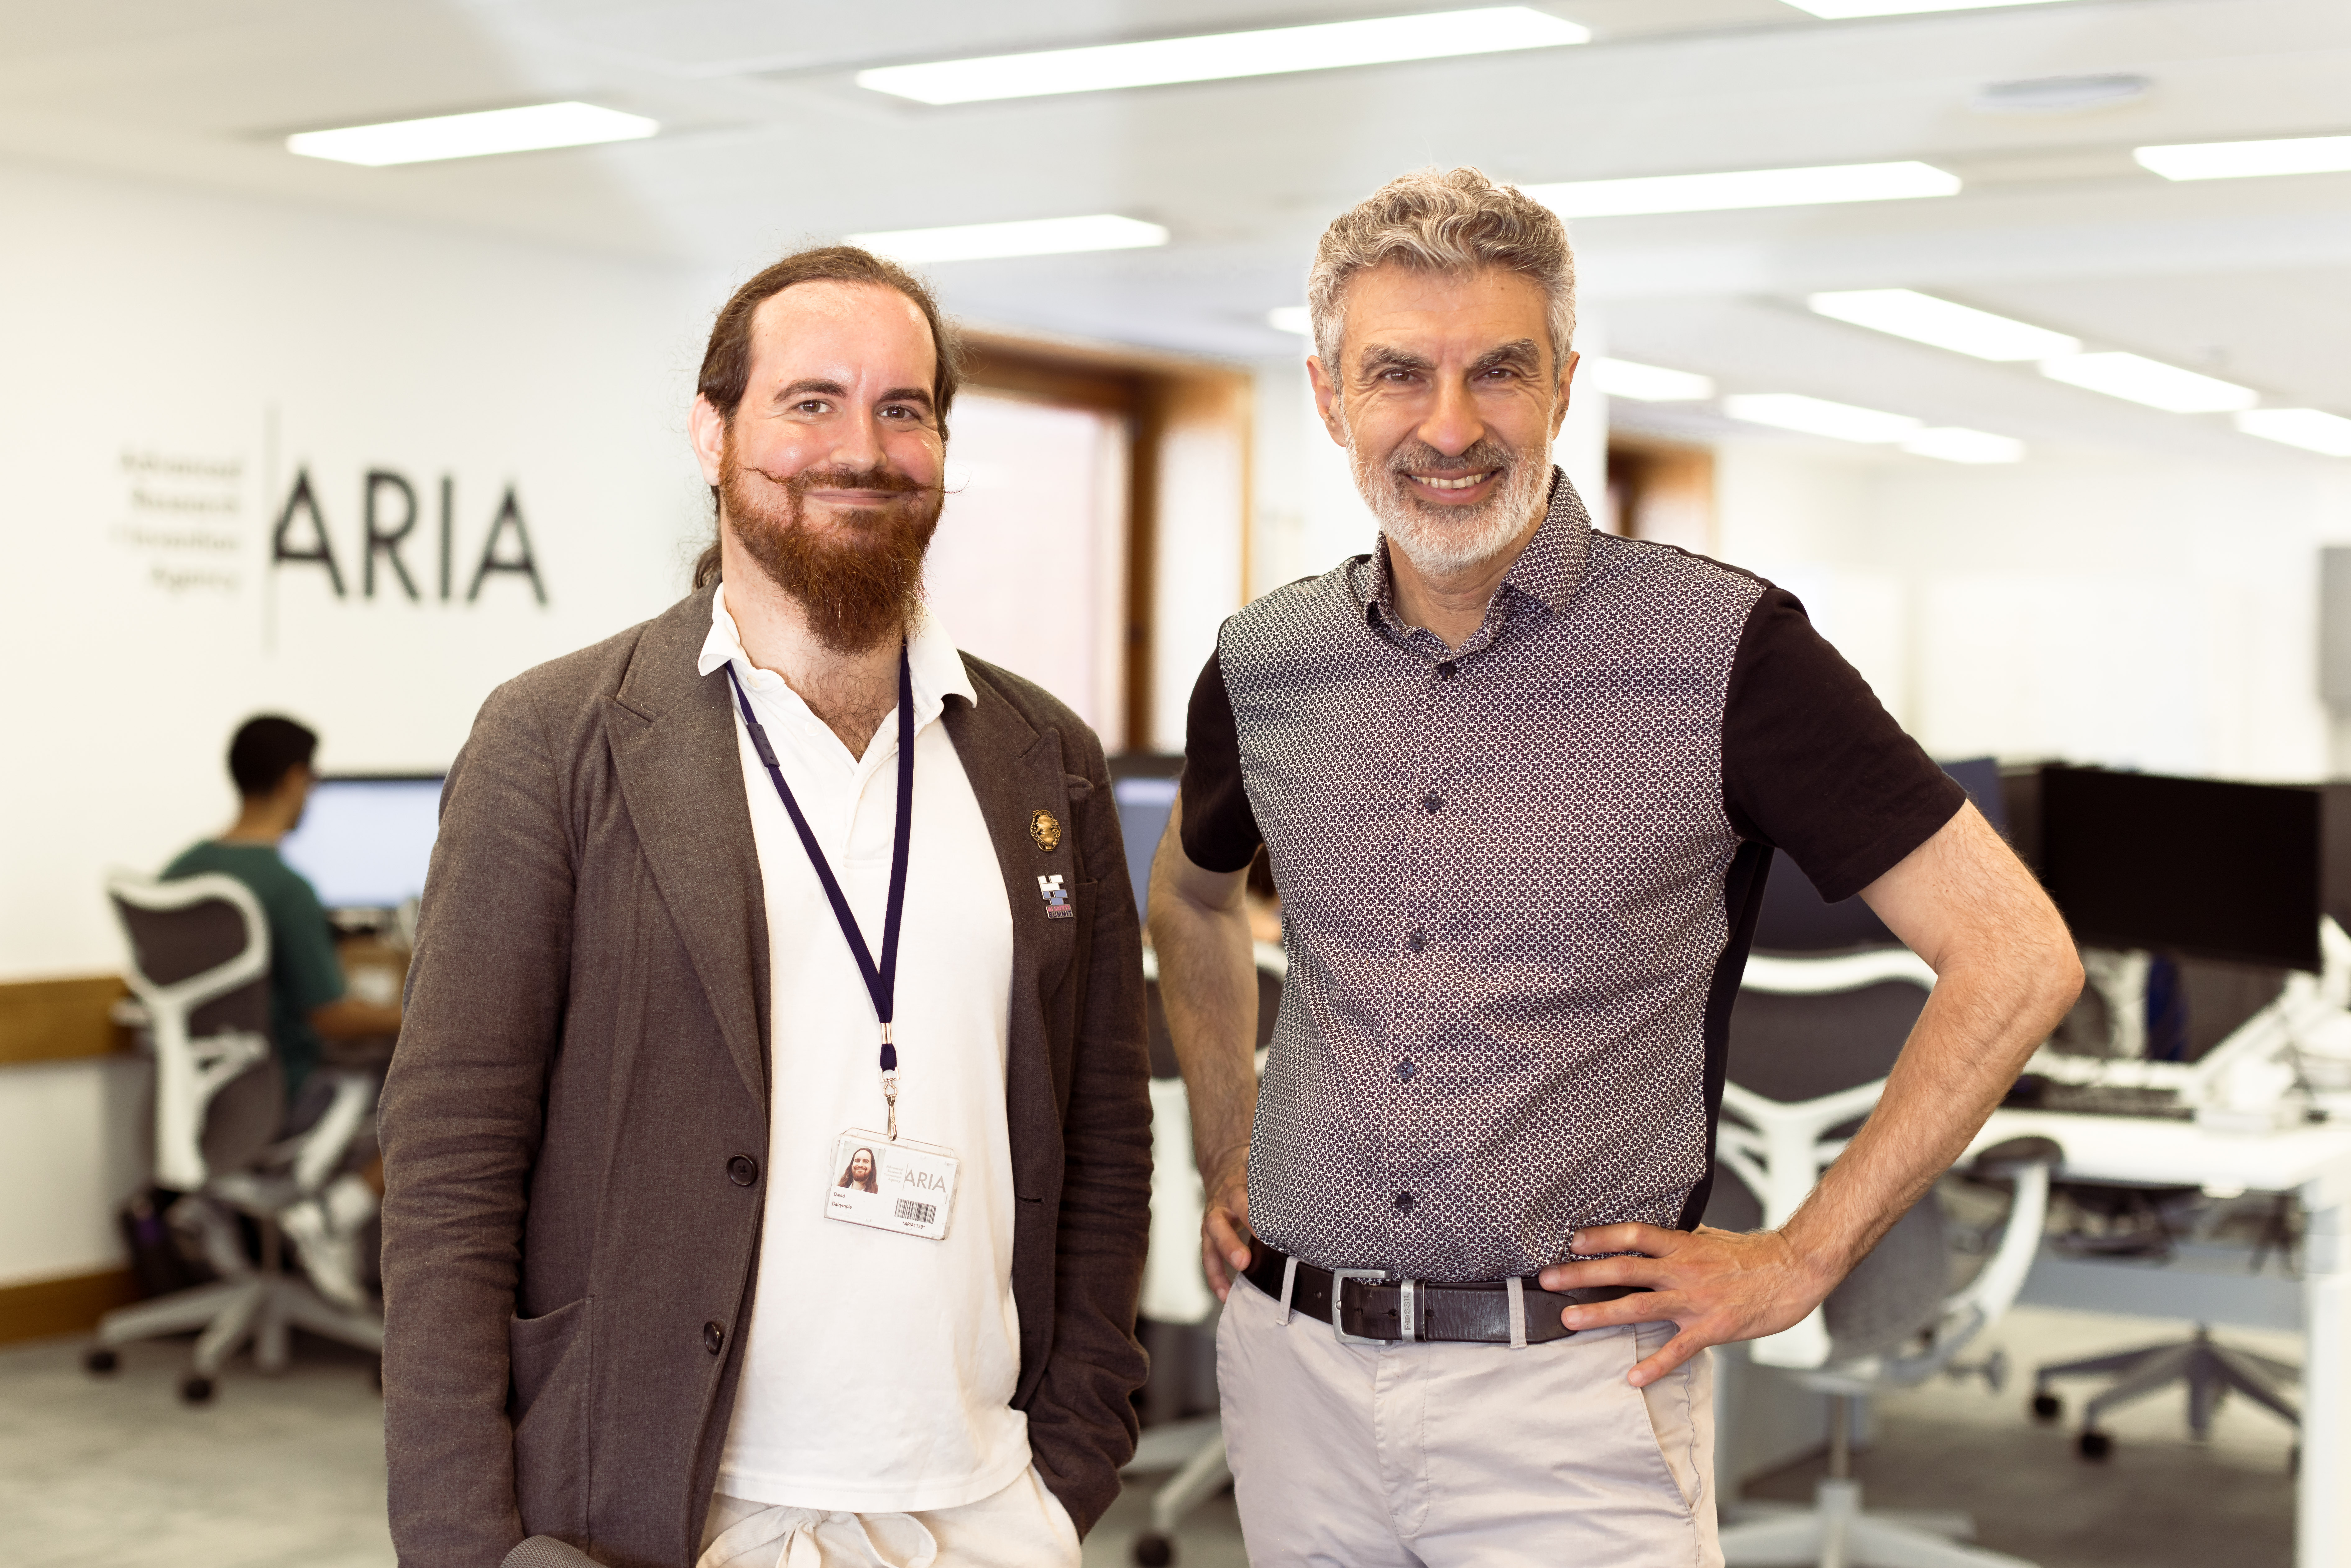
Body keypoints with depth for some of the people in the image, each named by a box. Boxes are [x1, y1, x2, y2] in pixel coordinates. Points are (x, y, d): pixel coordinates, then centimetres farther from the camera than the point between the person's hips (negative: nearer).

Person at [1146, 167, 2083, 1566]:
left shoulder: (1723, 650, -11)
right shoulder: (1263, 669, 3)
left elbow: (2014, 954, -9)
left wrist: (1802, 1260, -8)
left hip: (1569, 1390, -4)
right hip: (1295, 1367, 4)